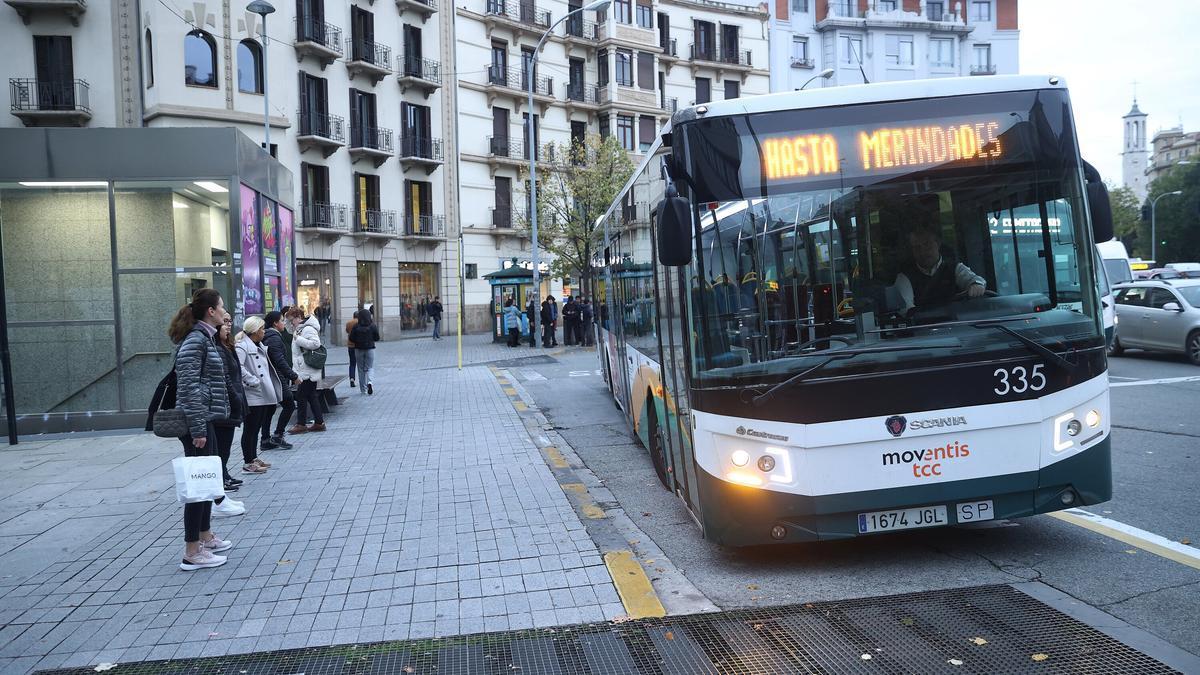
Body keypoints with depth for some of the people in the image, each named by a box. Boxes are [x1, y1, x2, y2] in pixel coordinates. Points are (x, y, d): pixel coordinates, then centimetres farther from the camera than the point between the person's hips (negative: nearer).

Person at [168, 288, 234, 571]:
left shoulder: (203, 337, 15)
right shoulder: (195, 340, -16)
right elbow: (190, 387, -21)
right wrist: (198, 429, -22)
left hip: (204, 419, 10)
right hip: (196, 420, -10)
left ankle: (205, 536, 31)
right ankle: (192, 552, 1)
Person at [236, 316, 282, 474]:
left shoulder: (259, 346, 17)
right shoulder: (242, 346, -14)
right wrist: (253, 381, -22)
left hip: (263, 395, 10)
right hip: (252, 396, -10)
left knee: (257, 428, 16)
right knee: (250, 429, -3)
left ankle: (254, 458, 25)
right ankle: (249, 463, 2)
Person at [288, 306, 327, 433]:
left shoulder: (308, 329, -15)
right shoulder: (299, 329, 16)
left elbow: (316, 343, -27)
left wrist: (298, 339, -22)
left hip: (308, 371, -10)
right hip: (303, 370, 10)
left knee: (301, 396, -3)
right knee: (311, 396, 12)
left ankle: (301, 424, 4)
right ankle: (319, 422, 16)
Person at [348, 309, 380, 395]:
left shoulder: (356, 327, -8)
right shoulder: (372, 326, -8)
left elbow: (351, 338, -6)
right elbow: (377, 338, -3)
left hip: (358, 349, 1)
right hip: (370, 349, -1)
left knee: (361, 369, 11)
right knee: (370, 368, 7)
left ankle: (363, 389, 14)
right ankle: (369, 382, -22)